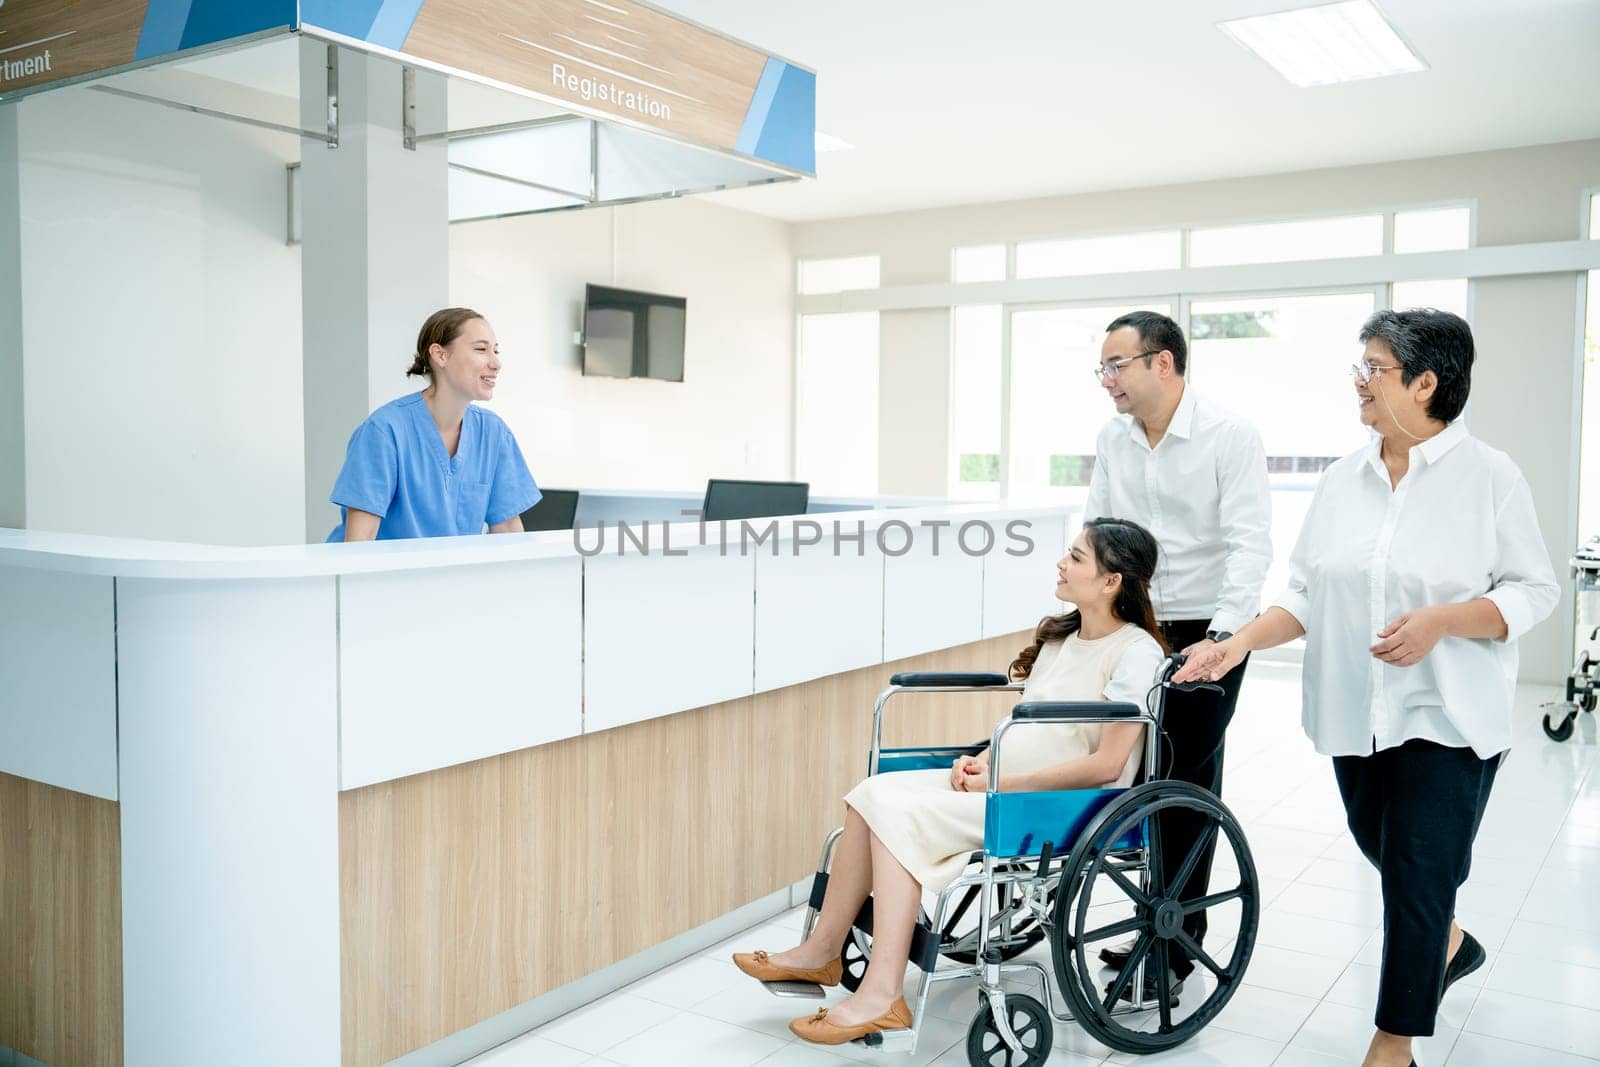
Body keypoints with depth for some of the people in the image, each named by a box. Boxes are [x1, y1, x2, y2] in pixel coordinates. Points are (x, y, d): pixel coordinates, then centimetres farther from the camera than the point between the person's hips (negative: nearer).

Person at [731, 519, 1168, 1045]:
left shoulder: (1135, 653, -11)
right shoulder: (1060, 636, 14)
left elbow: (1107, 765, -16)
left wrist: (1000, 783, -16)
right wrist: (980, 761, -1)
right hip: (1006, 781, 8)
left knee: (900, 814, -23)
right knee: (873, 795, -11)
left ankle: (880, 996, -19)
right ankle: (821, 951, -2)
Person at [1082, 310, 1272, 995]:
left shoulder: (1230, 438, -12)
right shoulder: (1113, 440, 5)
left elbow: (1250, 545, -19)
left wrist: (1221, 637, -29)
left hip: (1207, 634, -5)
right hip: (1136, 630, 5)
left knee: (1188, 785, -1)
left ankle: (1177, 942, 11)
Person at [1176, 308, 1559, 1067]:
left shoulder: (1489, 476, -8)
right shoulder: (1344, 479, 5)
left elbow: (1533, 590, -6)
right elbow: (1306, 591, 6)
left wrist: (1441, 620, -21)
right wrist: (1242, 642, -8)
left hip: (1447, 717, -5)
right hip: (1356, 712, 5)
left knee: (1418, 874, -1)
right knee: (1385, 850, 20)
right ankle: (1449, 944, 52)